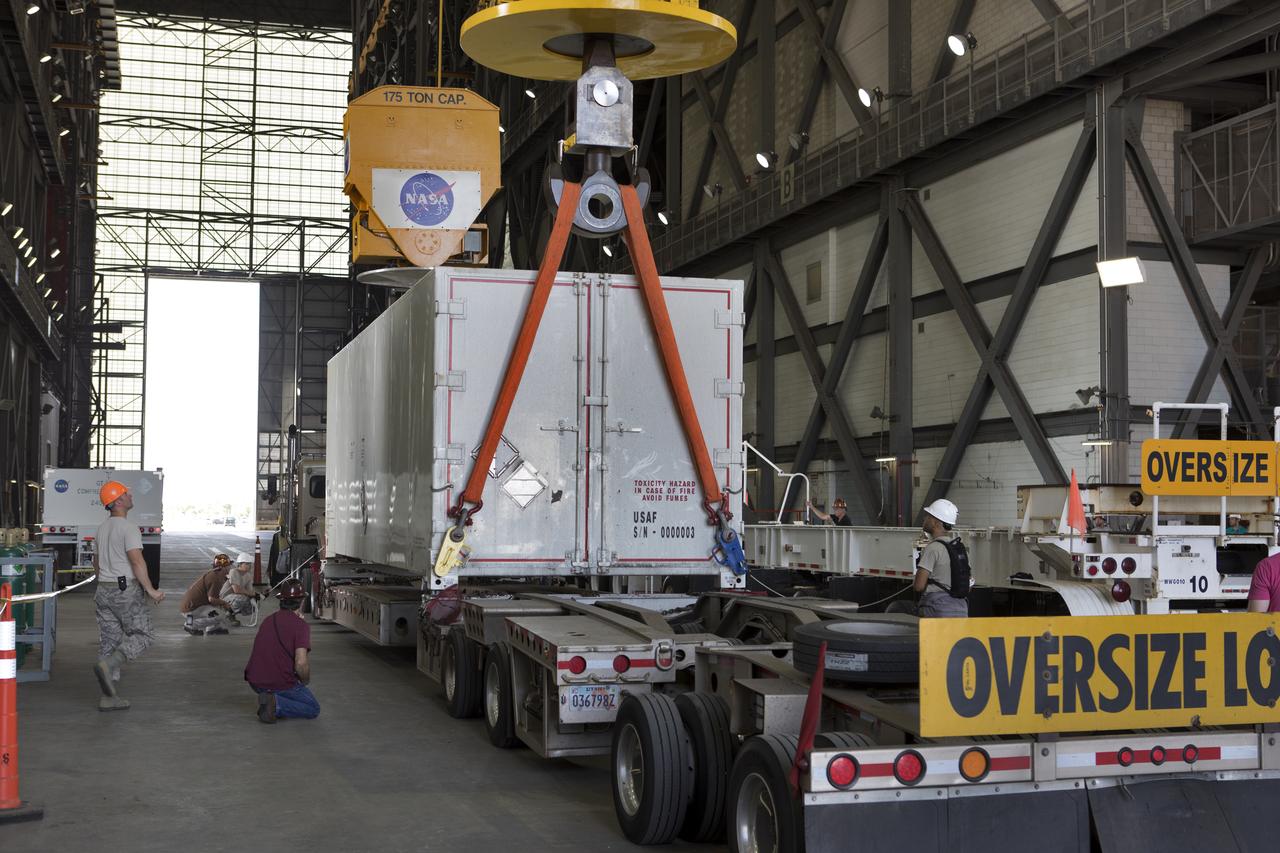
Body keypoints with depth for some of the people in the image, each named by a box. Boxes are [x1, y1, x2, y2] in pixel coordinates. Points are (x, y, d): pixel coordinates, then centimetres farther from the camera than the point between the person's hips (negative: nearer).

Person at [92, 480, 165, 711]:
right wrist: (151, 590, -17)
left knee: (110, 641, 8)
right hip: (127, 590, -8)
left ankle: (108, 697, 7)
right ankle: (107, 666, -18)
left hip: (104, 590, 8)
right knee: (140, 636, 4)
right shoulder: (129, 528, -14)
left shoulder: (102, 528, 13)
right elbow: (137, 561, -22)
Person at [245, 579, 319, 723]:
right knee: (313, 710, 14)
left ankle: (268, 697, 12)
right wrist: (305, 680, -3)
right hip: (281, 684, -7)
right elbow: (301, 664, -23)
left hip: (255, 682, 7)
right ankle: (277, 704, -11)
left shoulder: (267, 620, 9)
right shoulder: (301, 626, -14)